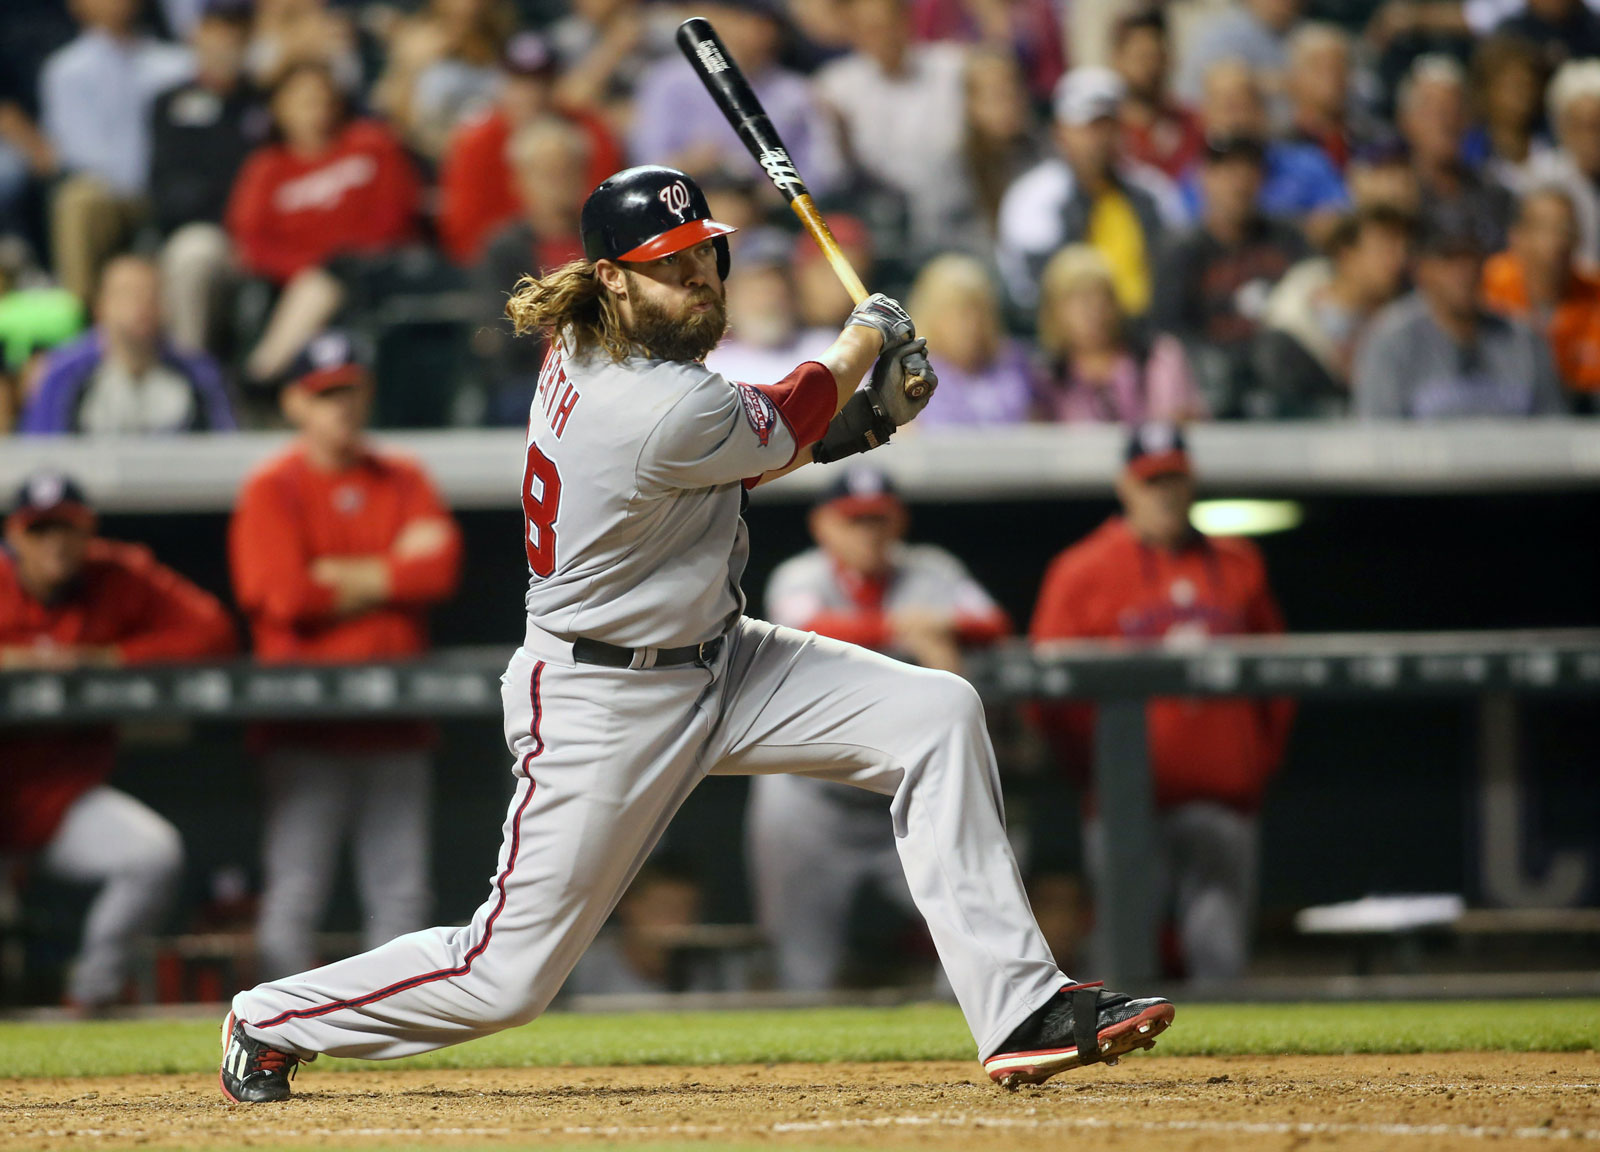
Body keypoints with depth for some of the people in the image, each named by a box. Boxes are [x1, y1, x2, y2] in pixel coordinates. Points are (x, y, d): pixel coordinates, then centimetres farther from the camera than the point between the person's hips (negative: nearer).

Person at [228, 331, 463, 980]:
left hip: (394, 721, 4)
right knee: (295, 887, -7)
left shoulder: (404, 483, 13)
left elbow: (441, 568, -3)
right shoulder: (272, 490, 0)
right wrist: (394, 574, -5)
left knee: (401, 889, 4)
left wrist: (347, 577, -9)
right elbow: (287, 596, -13)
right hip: (305, 720, -4)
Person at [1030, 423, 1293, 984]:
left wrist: (1264, 756, 9)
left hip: (1224, 800, 3)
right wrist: (1092, 764, -5)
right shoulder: (1083, 570, 4)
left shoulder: (1238, 566, 15)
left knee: (1221, 952, -4)